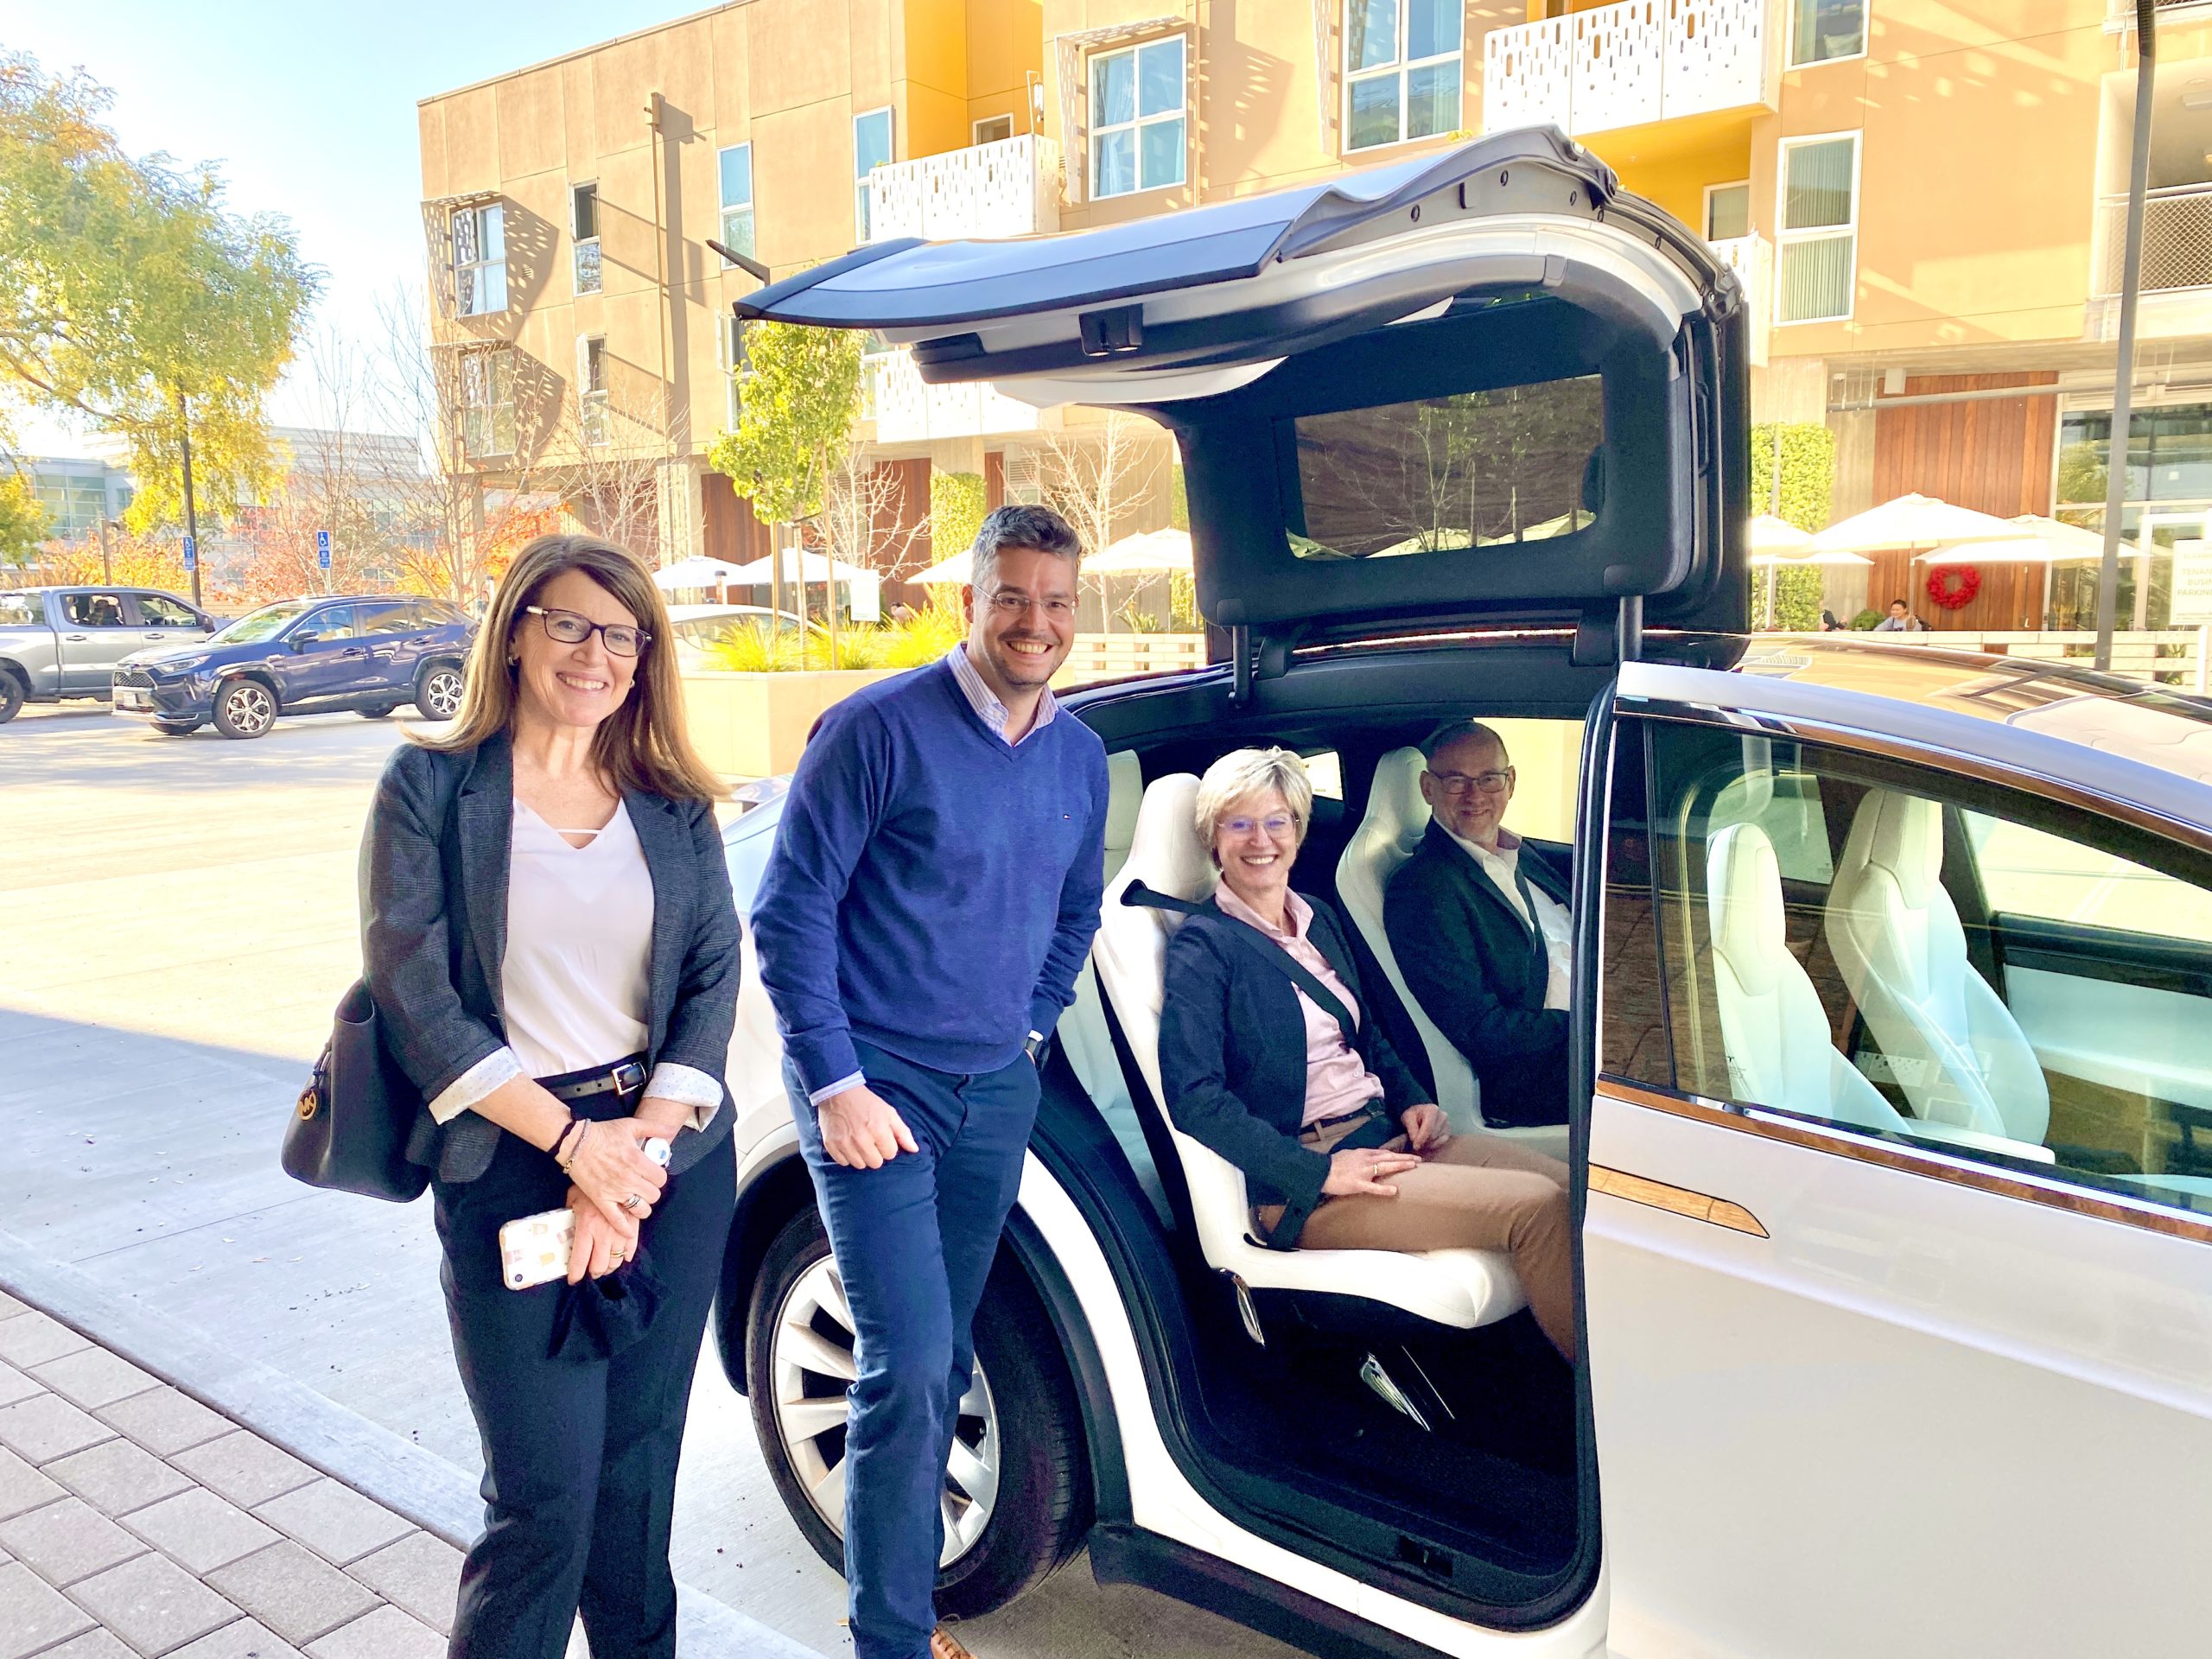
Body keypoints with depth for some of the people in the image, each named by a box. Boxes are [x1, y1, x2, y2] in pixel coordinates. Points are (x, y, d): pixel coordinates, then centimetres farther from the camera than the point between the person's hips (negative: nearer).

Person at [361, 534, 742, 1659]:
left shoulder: (673, 804, 6)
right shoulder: (431, 787, -3)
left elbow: (714, 977, 1)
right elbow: (413, 993, -8)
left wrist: (638, 1148, -11)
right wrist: (574, 1142, -14)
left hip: (673, 1157, 3)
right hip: (509, 1172, -3)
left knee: (641, 1467, 14)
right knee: (545, 1498, -2)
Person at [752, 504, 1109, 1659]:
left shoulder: (1081, 758, 6)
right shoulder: (880, 729, -14)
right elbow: (790, 912, -12)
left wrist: (1032, 1025, 12)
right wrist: (836, 1082, -14)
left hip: (998, 1091, 6)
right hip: (876, 1086, -6)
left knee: (942, 1359, 16)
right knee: (910, 1368, -7)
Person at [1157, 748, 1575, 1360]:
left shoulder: (1320, 918, 16)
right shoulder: (1203, 947, -8)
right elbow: (1194, 1098, -17)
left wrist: (1412, 1101, 6)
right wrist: (1320, 1171, -21)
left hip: (1385, 1135, 8)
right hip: (1299, 1185, -8)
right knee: (1535, 1207, -22)